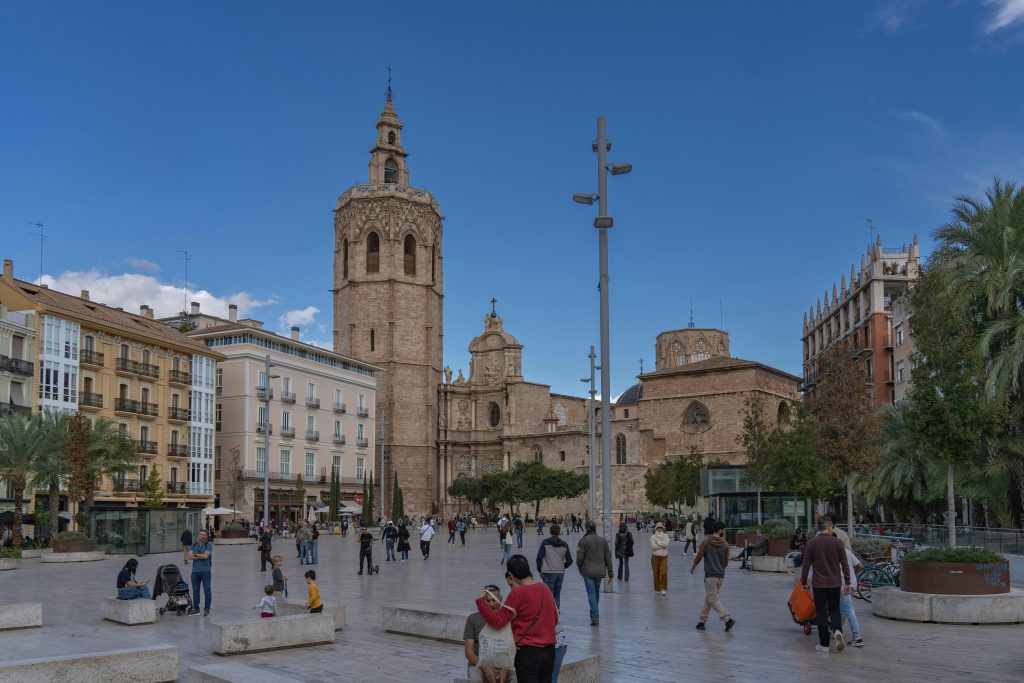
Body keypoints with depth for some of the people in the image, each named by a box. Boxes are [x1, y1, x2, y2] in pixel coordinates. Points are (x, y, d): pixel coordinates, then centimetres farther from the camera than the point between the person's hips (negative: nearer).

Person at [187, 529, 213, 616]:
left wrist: (196, 555, -1)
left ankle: (207, 608, -2)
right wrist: (201, 556, -10)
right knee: (195, 590, 8)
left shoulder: (208, 546, 2)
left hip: (205, 571, -4)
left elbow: (205, 555, -13)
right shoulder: (193, 545, 12)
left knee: (207, 589, -6)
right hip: (195, 571, 4)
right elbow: (189, 556, -2)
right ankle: (196, 608, 15)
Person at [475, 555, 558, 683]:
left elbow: (497, 621, -14)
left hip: (528, 651, -6)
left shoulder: (518, 593, -15)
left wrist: (480, 601, -5)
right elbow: (555, 619, 14)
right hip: (549, 650, 6)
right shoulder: (545, 589, 5)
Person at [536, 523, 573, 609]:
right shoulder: (564, 545, 5)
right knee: (557, 595, 15)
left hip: (548, 573, -4)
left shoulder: (545, 542, -4)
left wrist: (539, 570, 3)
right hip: (560, 573, 4)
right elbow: (569, 561, 5)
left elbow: (539, 557, -9)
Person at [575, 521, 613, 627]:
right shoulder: (603, 541, 5)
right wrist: (610, 573, 12)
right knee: (597, 592, 18)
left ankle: (595, 618, -9)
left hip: (588, 571, -4)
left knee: (591, 594, -3)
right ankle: (594, 614, 31)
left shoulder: (583, 541, -10)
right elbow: (608, 557, 7)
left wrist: (580, 567, 11)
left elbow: (579, 557, -10)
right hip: (600, 571, 4)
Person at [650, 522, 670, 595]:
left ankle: (664, 588, -1)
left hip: (664, 556, 0)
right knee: (656, 573, 4)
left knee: (664, 572, -13)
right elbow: (653, 546, -17)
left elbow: (666, 544, -15)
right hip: (655, 556, 0)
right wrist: (662, 545, -14)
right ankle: (657, 589, 20)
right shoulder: (653, 536, -2)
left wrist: (657, 541, -13)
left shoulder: (665, 536, 4)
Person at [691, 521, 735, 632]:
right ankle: (702, 621, 20)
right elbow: (726, 563, 7)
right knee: (708, 598, 16)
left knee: (713, 600, -1)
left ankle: (728, 619, -14)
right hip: (721, 576, 4)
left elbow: (698, 557, -7)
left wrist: (693, 568, 11)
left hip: (710, 575, -4)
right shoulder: (725, 544, -1)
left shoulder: (706, 542, -9)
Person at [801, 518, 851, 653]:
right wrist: (847, 583, 6)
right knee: (835, 609, 17)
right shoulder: (838, 542, -3)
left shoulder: (811, 543, -5)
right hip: (835, 583, 1)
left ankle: (824, 644, 7)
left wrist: (804, 582, 8)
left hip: (819, 584, -1)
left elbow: (806, 565, -3)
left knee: (821, 613, 6)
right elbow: (845, 564, -2)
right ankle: (837, 630, -10)